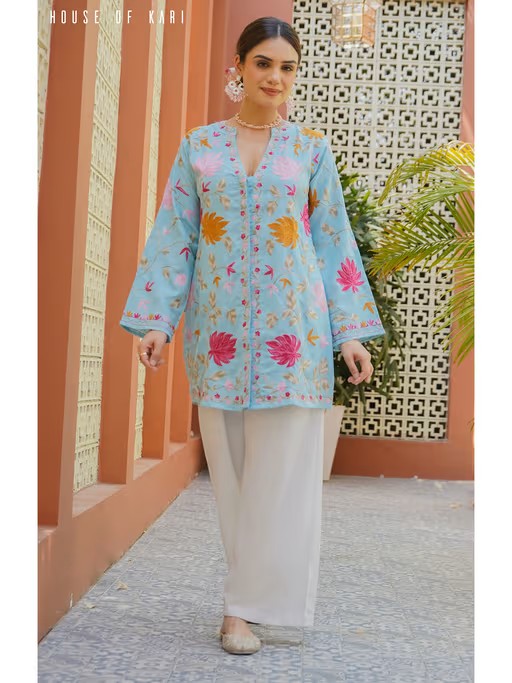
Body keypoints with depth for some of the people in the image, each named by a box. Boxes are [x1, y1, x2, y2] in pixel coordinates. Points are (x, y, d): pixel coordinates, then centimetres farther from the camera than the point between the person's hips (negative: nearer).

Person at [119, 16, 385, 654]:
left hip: (291, 328, -1)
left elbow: (334, 242, 6)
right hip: (219, 327, 1)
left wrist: (350, 332, 0)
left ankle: (247, 604, 11)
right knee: (230, 468, 7)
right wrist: (156, 320, -4)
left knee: (280, 470, -1)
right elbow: (173, 238, 6)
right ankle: (255, 591, 24)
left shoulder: (310, 147, 8)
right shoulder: (198, 146, 9)